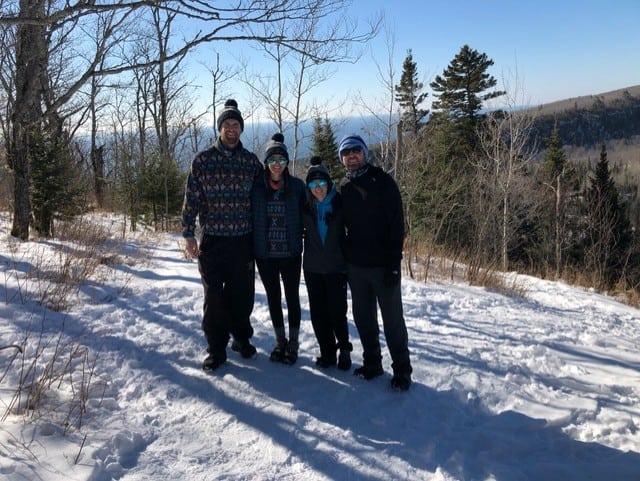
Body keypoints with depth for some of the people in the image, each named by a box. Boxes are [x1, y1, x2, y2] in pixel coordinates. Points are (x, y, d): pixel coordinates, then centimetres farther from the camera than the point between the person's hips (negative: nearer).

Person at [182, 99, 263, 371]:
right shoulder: (202, 160, 1)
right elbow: (191, 199, 2)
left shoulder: (251, 161, 5)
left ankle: (242, 338, 31)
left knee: (243, 294, 9)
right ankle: (216, 349, 16)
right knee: (214, 296, 4)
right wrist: (188, 234, -1)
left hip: (243, 240, 1)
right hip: (212, 240, -1)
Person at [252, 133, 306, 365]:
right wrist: (249, 250, 0)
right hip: (265, 254, 1)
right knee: (273, 298, 11)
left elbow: (304, 217, 3)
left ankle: (293, 343, 20)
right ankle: (280, 341, 27)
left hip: (290, 253, -1)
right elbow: (249, 217, 3)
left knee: (292, 297, 6)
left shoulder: (297, 186, -2)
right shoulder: (256, 186, -1)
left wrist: (301, 243, -4)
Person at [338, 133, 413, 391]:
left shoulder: (383, 182, -5)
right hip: (355, 265, 5)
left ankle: (401, 369, 14)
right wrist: (343, 261, 6)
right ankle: (372, 363, 27)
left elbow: (397, 224, -10)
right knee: (363, 317, 12)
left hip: (382, 264, -5)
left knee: (393, 319, 2)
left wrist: (394, 262, -17)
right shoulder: (344, 188, 10)